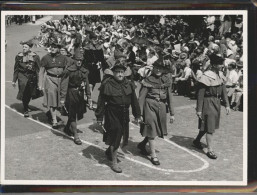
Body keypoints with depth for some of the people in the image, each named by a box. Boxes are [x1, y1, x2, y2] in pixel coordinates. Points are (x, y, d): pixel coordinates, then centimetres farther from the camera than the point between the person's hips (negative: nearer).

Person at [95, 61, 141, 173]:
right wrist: (99, 118, -7)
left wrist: (137, 115, 14)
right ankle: (114, 163, 5)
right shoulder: (107, 84, -10)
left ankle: (109, 151, 43)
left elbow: (134, 101, 12)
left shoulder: (129, 84, 4)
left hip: (125, 114, 5)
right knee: (115, 136, -6)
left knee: (120, 135, 14)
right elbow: (101, 102, -7)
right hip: (112, 114, -5)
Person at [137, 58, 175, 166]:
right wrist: (139, 113, -11)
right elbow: (141, 97, -7)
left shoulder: (167, 80, 4)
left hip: (161, 107, 5)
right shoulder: (148, 80, -7)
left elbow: (169, 97, 9)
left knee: (158, 130, 13)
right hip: (150, 105, -5)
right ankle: (153, 156, 7)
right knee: (152, 129, -2)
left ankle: (142, 144, 37)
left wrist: (172, 113, 9)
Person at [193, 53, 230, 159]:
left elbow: (223, 90, 12)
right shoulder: (206, 76, -18)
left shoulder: (220, 74, 4)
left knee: (208, 125, 17)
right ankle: (210, 150, 7)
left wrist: (227, 105, 11)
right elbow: (200, 94, -16)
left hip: (217, 103, 8)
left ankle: (197, 141, 37)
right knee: (210, 128, -3)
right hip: (208, 103, -8)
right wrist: (199, 109, -16)